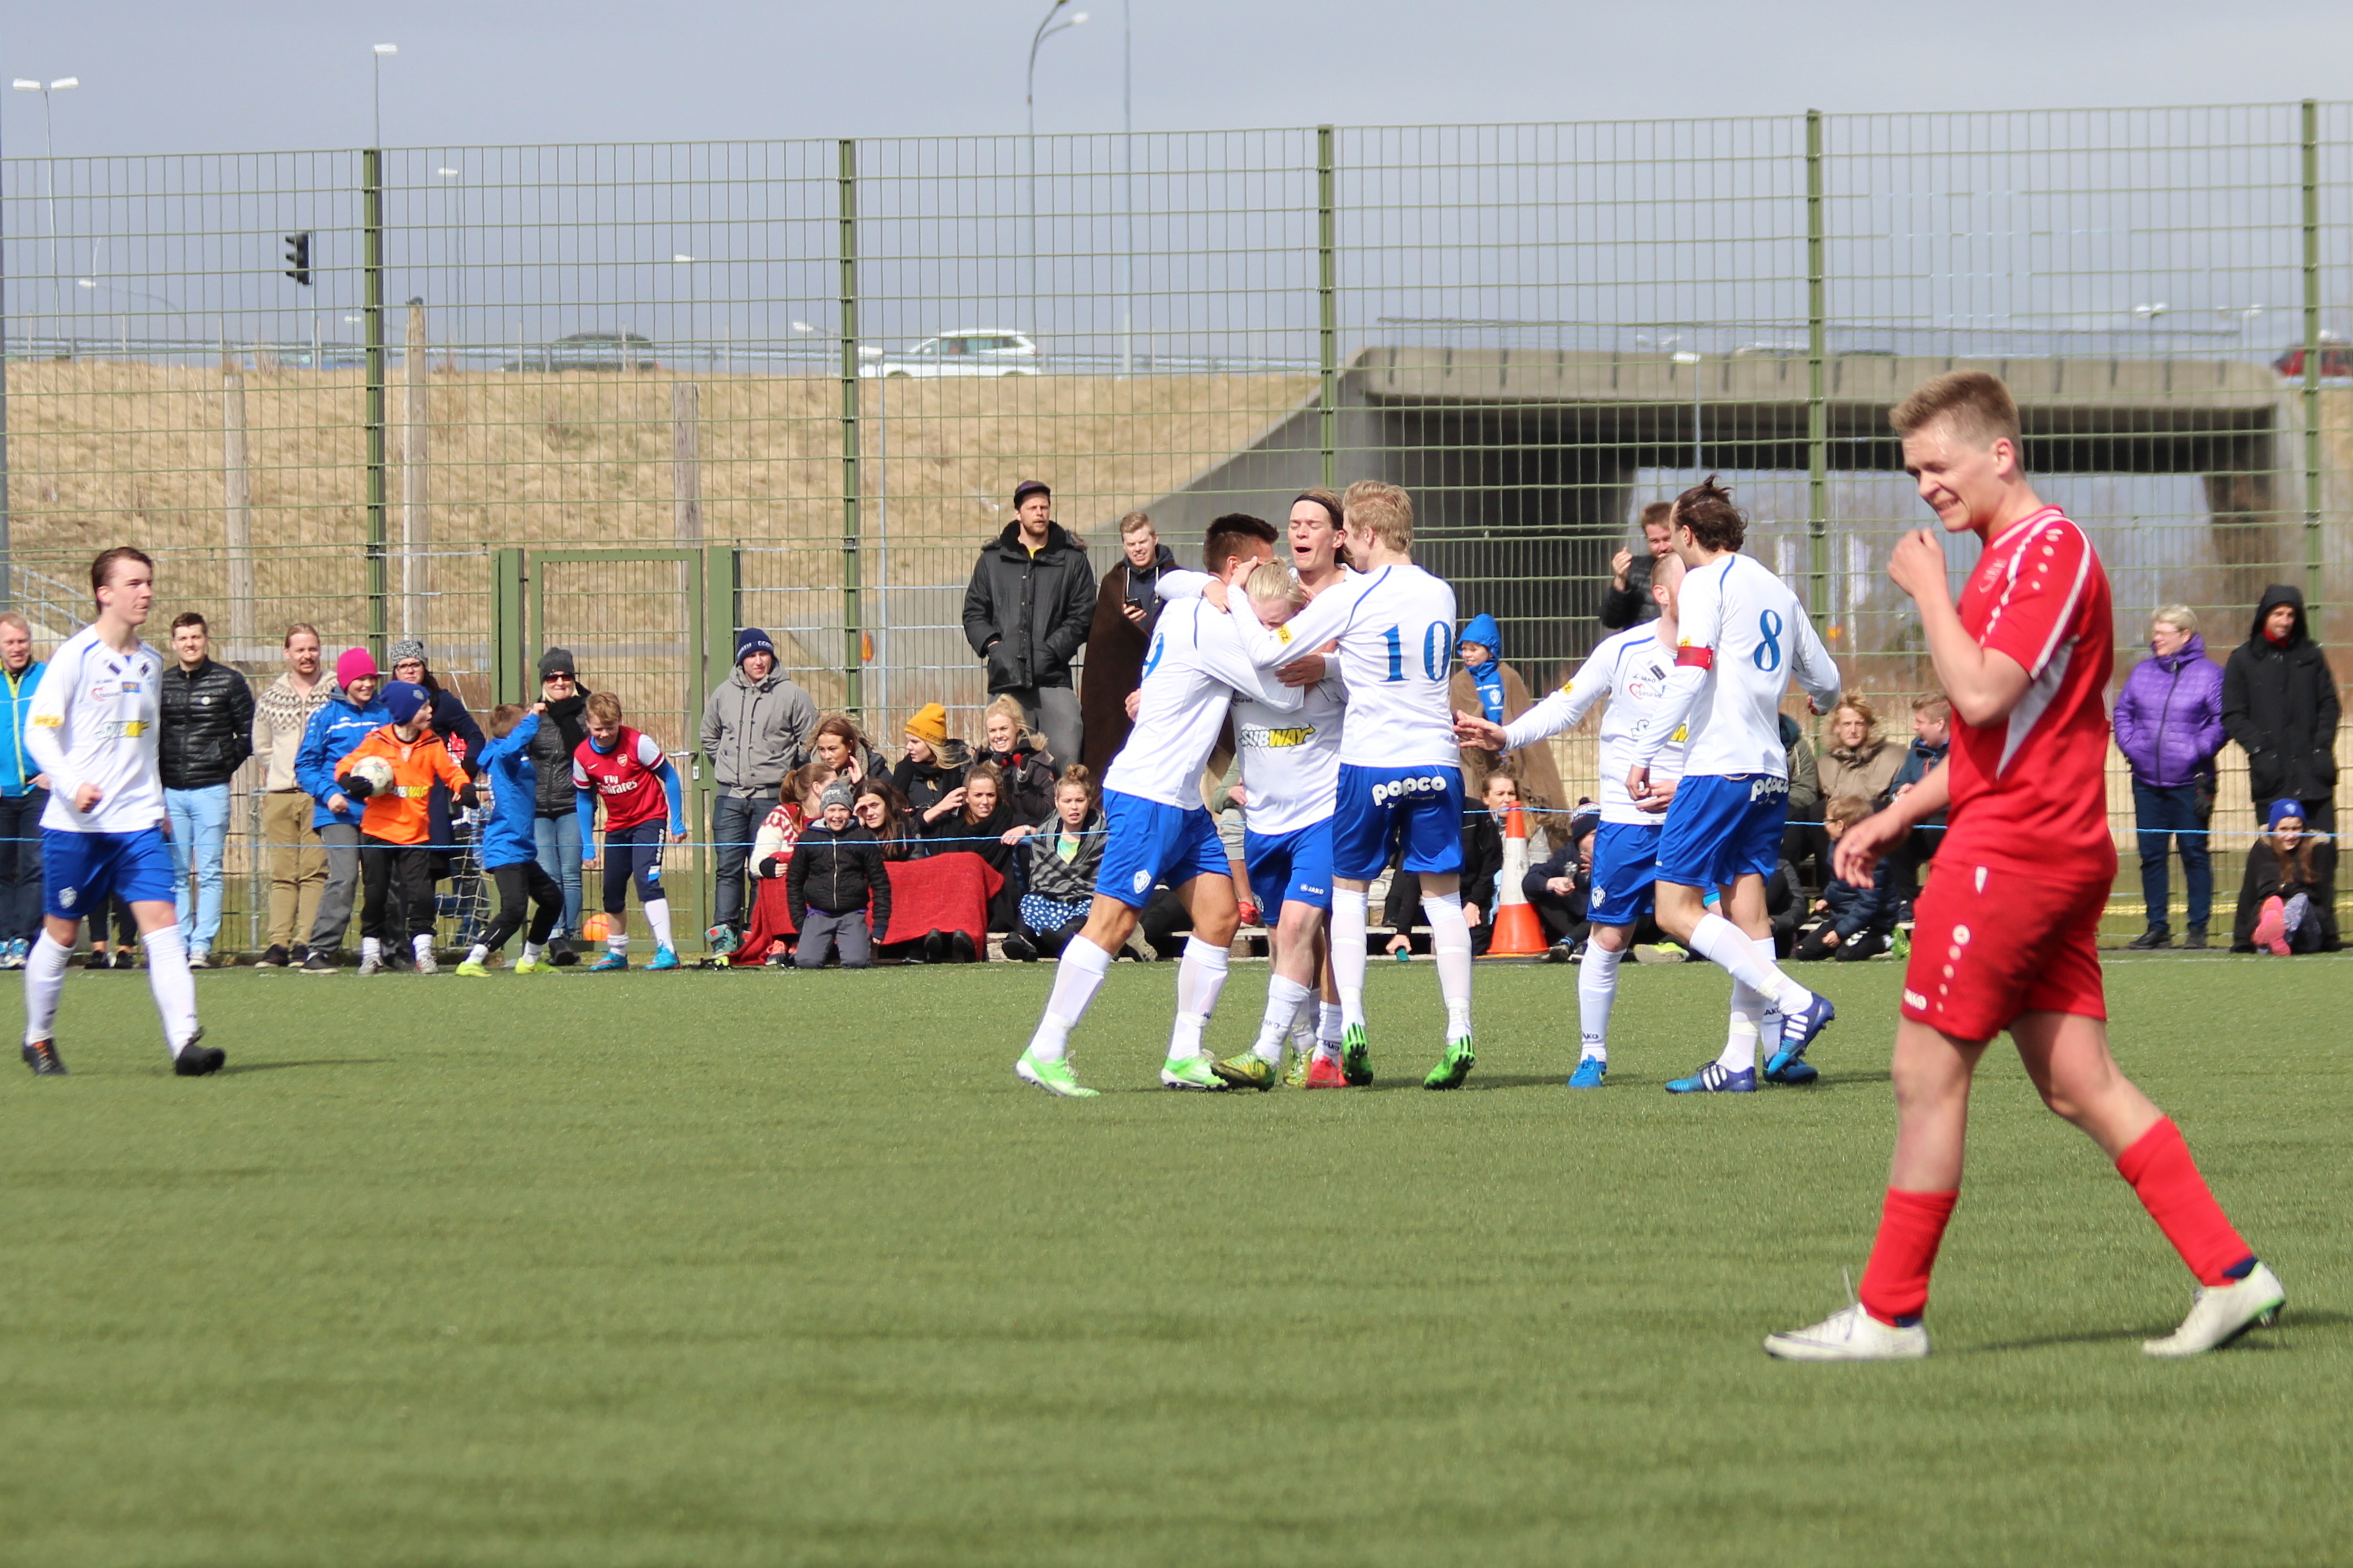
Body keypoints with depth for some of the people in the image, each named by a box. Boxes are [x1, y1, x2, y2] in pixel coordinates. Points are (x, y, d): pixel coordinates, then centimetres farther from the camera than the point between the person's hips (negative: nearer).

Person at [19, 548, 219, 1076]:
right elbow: (38, 731, -11)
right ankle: (38, 1040, 25)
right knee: (61, 933, 6)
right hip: (75, 823, -4)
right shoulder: (75, 656, -7)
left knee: (162, 923, -11)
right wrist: (72, 784, -25)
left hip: (137, 822, 4)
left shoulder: (150, 663, 11)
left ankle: (184, 1042, -20)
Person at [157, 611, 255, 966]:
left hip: (211, 790, -3)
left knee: (210, 873, -4)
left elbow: (248, 733, 6)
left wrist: (227, 765, -2)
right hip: (170, 791, 3)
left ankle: (202, 944, -5)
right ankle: (180, 944, 6)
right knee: (176, 873, 3)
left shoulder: (229, 682, 3)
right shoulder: (160, 684, 10)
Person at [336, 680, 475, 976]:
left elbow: (451, 771, 7)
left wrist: (464, 788, -13)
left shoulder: (432, 744, 2)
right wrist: (351, 782, -24)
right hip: (377, 832, -1)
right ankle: (371, 954, 16)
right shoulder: (376, 741, -6)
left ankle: (423, 952, 4)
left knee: (420, 893, -6)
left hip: (416, 834, 1)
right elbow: (346, 766, -3)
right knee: (375, 894, 5)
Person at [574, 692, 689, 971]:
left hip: (649, 819, -5)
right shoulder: (583, 756, -8)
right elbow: (584, 800, 5)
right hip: (617, 827, 5)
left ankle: (666, 950, -26)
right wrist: (587, 846, 2)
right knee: (612, 892, 11)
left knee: (646, 880, -22)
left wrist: (677, 823, -9)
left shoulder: (638, 743, -20)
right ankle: (616, 953, 30)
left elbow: (669, 777, -9)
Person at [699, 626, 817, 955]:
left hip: (772, 797, -3)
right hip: (729, 797, 3)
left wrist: (786, 773, 2)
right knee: (728, 867, -3)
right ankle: (724, 931, -6)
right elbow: (709, 737, 25)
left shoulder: (792, 695, 0)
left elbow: (810, 743, 3)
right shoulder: (723, 694, 10)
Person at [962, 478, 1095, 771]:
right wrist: (991, 644, -3)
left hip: (1053, 678, -2)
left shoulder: (1071, 559, 9)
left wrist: (1051, 650, -8)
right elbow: (974, 612, 15)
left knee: (1066, 754, -13)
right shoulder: (994, 559, 14)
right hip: (1007, 680, 2)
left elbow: (1082, 616, 4)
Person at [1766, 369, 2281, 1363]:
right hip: (2061, 853, 10)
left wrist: (1927, 588, -12)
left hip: (2012, 849, -10)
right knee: (2078, 1084, 7)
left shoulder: (2045, 550, -12)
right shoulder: (2016, 555, 21)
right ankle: (2230, 1274, 3)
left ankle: (1888, 1316, -1)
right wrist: (1898, 816, 19)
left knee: (1928, 1074, -5)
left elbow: (1983, 697, -23)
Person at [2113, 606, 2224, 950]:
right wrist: (2129, 744, 0)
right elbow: (2123, 711, 16)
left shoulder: (2209, 674, -2)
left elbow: (2222, 721, -6)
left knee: (2194, 853, -1)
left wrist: (2199, 750, -16)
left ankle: (2198, 928, 4)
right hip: (2147, 780, 5)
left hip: (2190, 781, -5)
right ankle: (2158, 928, 13)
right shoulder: (2142, 672, 12)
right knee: (2151, 854, 5)